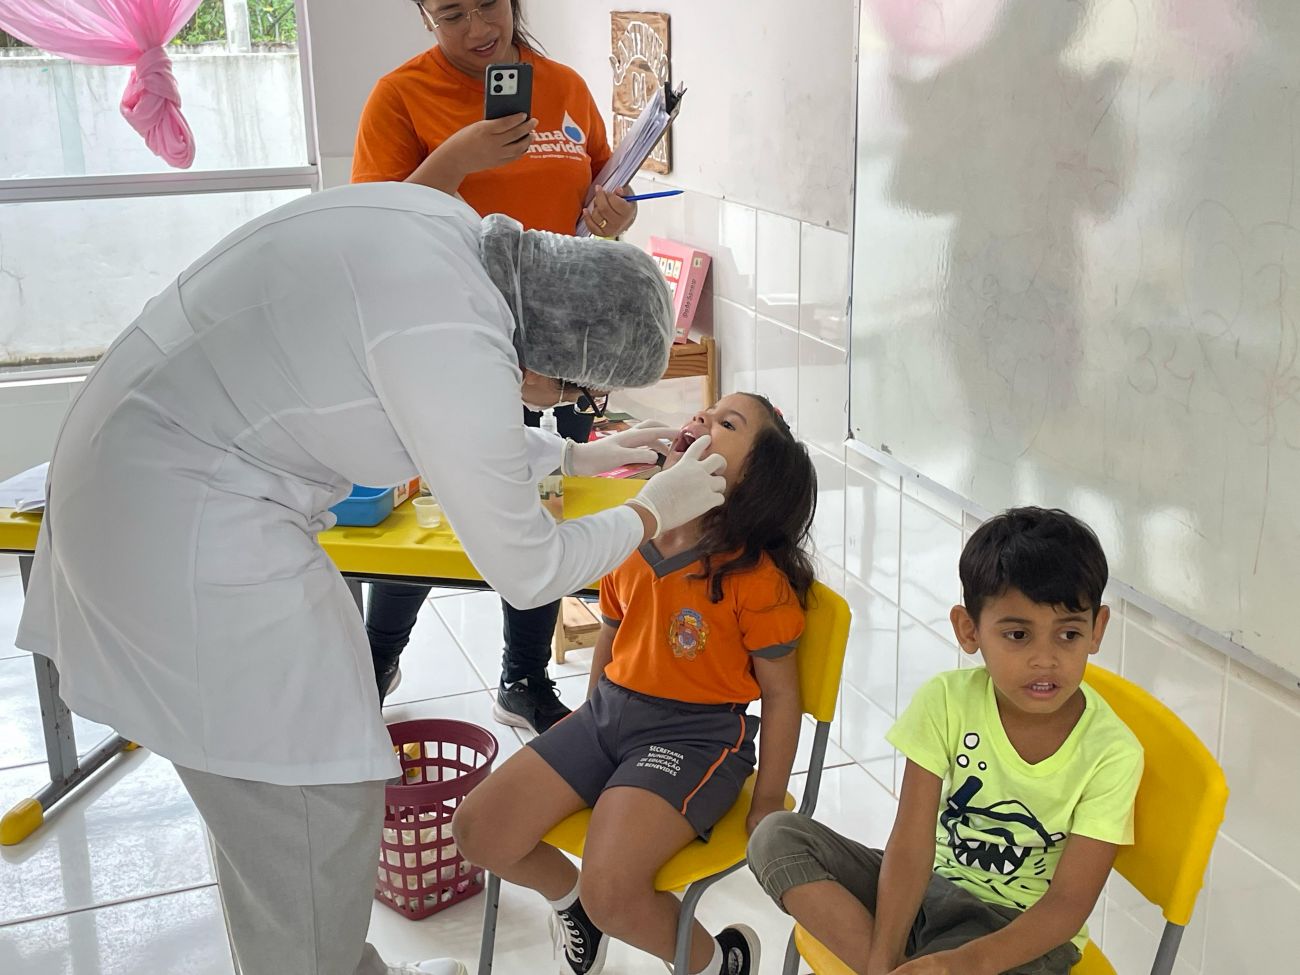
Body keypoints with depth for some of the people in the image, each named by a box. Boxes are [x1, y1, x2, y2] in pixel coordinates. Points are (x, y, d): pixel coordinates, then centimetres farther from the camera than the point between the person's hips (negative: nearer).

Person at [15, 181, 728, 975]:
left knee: (270, 800, 21)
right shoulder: (456, 341, -27)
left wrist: (573, 456, 22)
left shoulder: (453, 232, -1)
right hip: (189, 532, -10)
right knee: (314, 824, 2)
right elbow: (525, 570, -14)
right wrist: (654, 513, 0)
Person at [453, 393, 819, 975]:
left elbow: (780, 693, -9)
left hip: (696, 735, -6)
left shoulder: (756, 577, -17)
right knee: (479, 833, -4)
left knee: (611, 893, -25)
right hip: (609, 711, 6)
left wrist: (767, 807, -6)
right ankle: (568, 897, 28)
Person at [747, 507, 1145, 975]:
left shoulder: (1112, 754, -17)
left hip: (1025, 930, -4)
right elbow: (911, 848, -16)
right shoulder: (947, 701, -13)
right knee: (777, 836, -17)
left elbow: (1068, 904, -18)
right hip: (931, 885, 4)